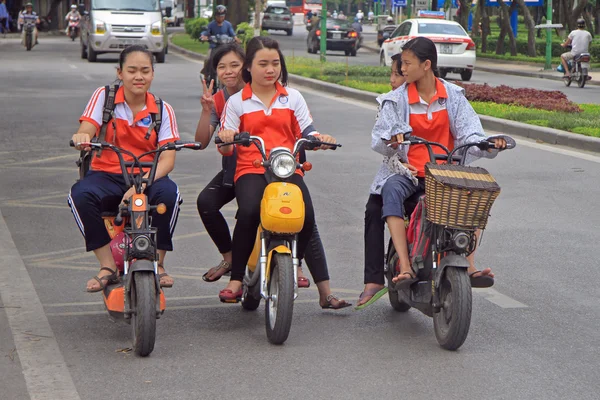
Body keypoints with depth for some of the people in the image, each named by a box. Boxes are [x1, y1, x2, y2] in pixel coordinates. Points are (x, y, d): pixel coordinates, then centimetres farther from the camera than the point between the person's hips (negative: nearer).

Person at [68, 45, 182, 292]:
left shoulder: (162, 110, 1)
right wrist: (81, 138, -39)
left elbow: (167, 159, -9)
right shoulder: (104, 97, 1)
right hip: (107, 175, 0)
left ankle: (158, 263, -12)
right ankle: (107, 266, -17)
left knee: (169, 193, -33)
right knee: (80, 194, -32)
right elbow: (86, 131, -11)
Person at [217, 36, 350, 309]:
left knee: (306, 217, -25)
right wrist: (225, 140, -15)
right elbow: (227, 149, 8)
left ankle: (325, 291, -16)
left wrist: (319, 139, -11)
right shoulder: (237, 102, 12)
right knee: (248, 212, -33)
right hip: (250, 171, -1)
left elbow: (306, 134, 11)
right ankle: (236, 280, -20)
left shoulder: (293, 98, 18)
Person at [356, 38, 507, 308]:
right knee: (390, 190, -34)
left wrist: (489, 145, -21)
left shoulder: (453, 96, 7)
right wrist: (390, 141, -29)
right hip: (407, 171, -1)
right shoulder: (396, 100, 3)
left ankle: (469, 266, -24)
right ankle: (405, 268, -40)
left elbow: (469, 134, 0)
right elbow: (378, 139, -5)